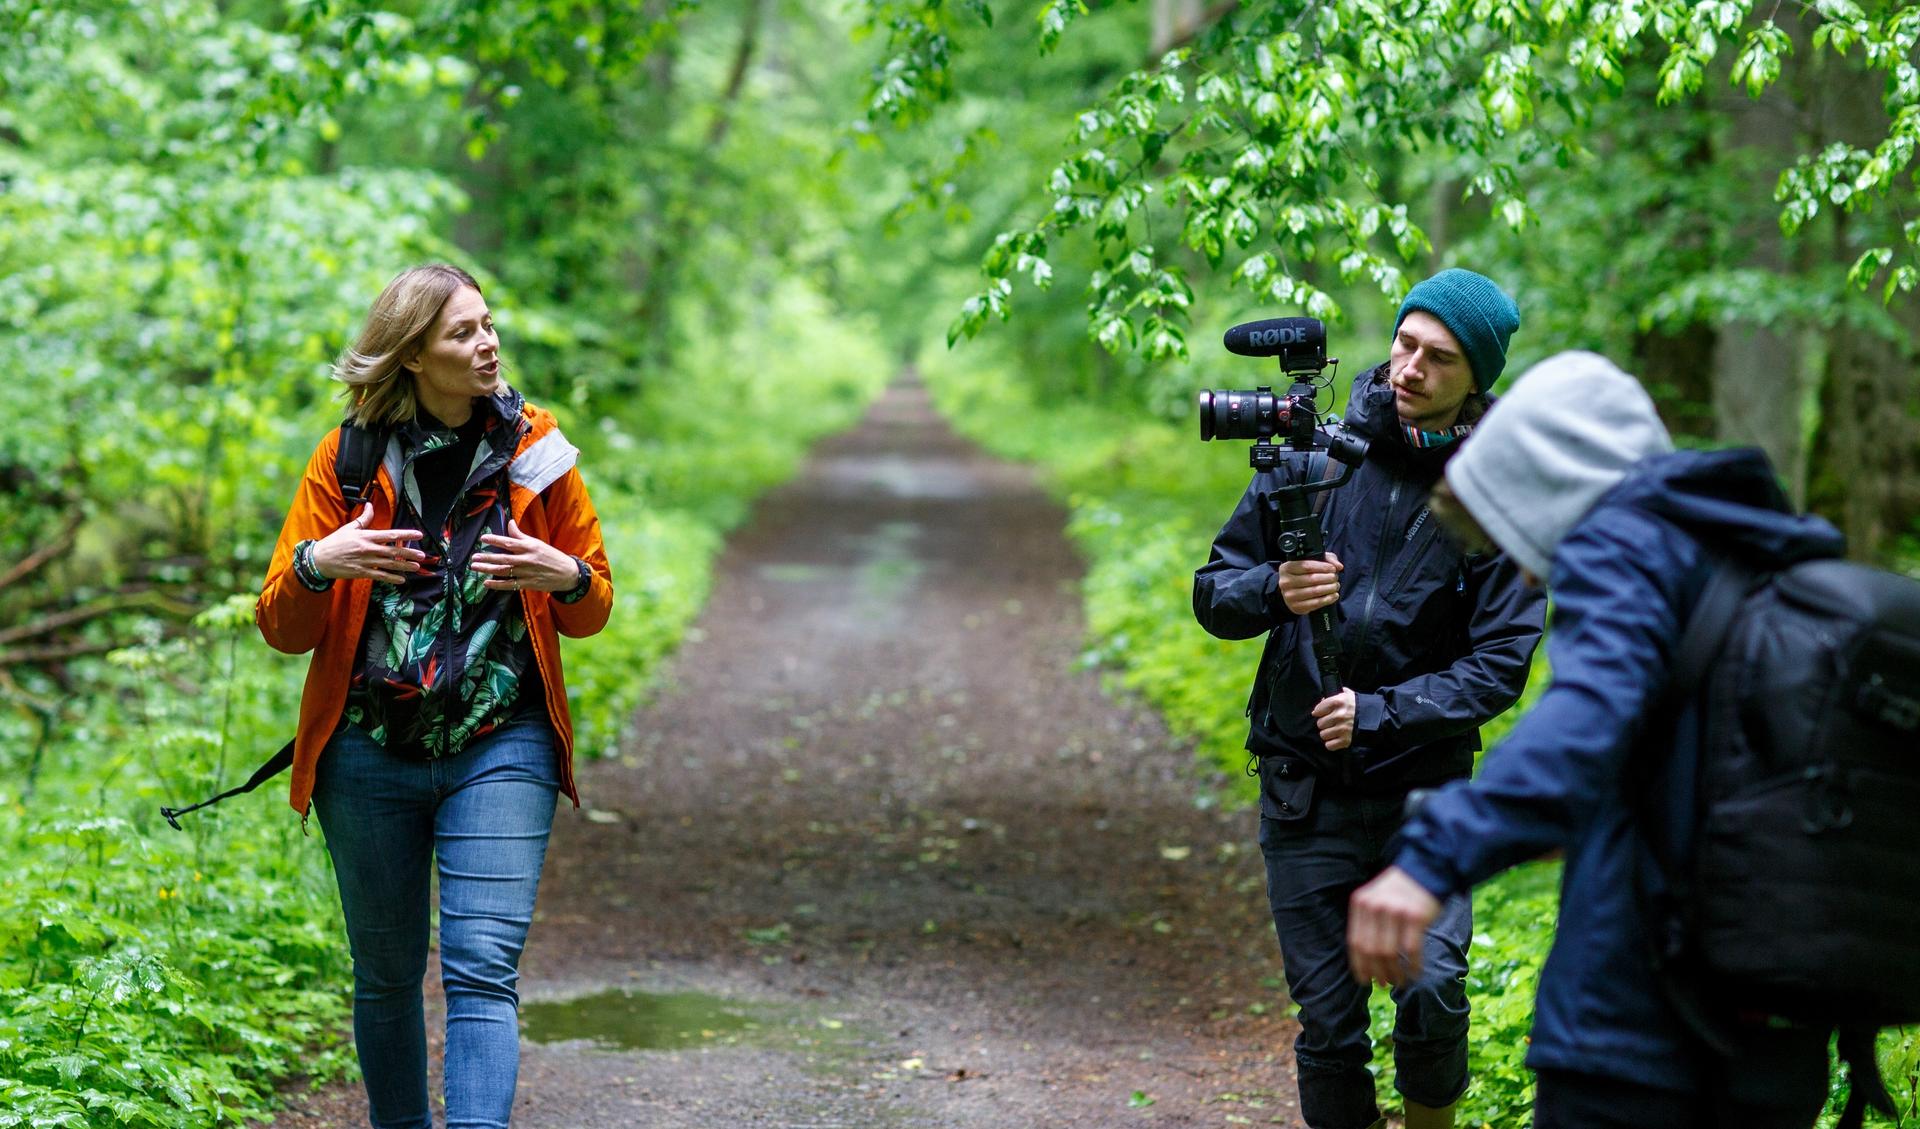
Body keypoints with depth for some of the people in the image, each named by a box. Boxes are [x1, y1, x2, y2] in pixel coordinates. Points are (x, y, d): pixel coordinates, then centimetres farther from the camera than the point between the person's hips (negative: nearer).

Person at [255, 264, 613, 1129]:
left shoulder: (535, 449, 1)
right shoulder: (348, 458, -1)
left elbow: (592, 610, 11)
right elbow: (284, 629, 0)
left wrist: (565, 578, -13)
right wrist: (315, 564, -21)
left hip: (501, 748, -1)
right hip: (371, 754, 1)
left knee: (483, 965, -13)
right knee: (386, 974, 12)